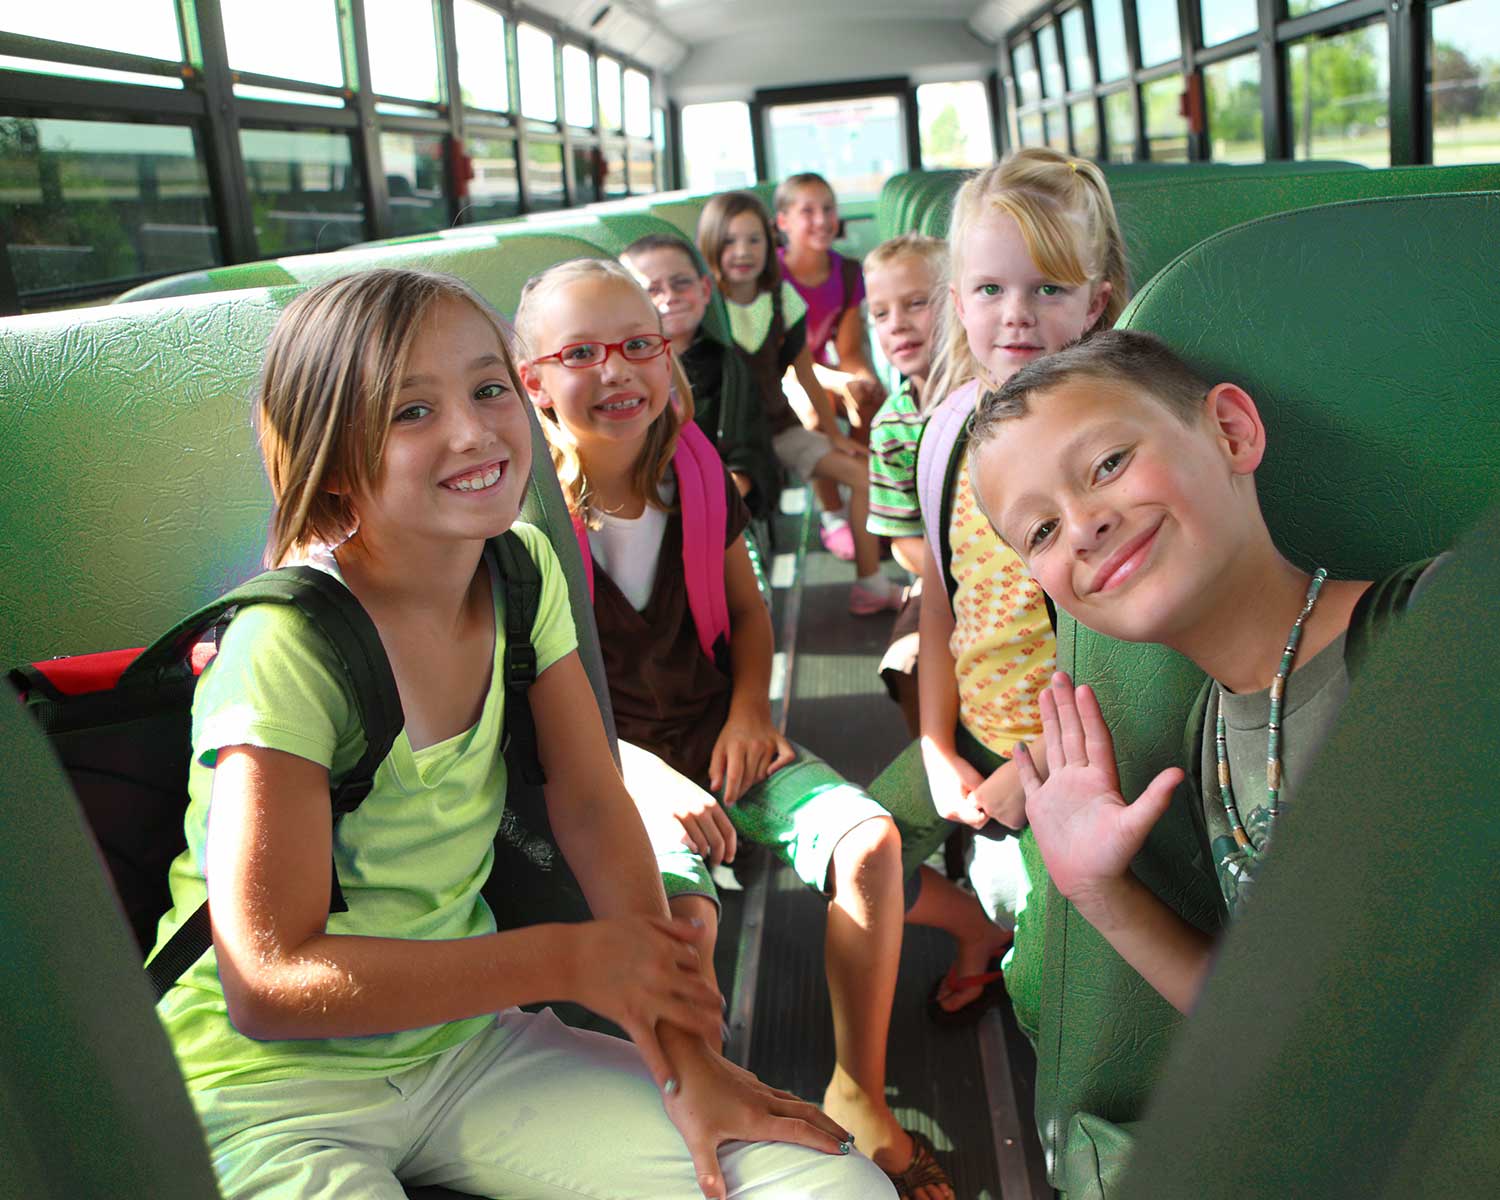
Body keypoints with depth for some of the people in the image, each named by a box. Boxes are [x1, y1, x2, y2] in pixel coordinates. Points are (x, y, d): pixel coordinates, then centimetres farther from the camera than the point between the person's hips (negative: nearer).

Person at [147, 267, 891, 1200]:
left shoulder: (522, 567, -2)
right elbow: (268, 984, -22)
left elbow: (593, 807, -2)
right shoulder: (289, 646, -23)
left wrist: (686, 1059, -9)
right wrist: (571, 960, -18)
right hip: (272, 1094, -5)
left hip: (467, 1037, 5)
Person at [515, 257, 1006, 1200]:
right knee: (681, 910, -34)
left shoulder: (696, 481, 2)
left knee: (871, 839, -19)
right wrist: (641, 777, -20)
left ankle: (860, 1094, -1)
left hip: (718, 739, 5)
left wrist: (748, 708, -2)